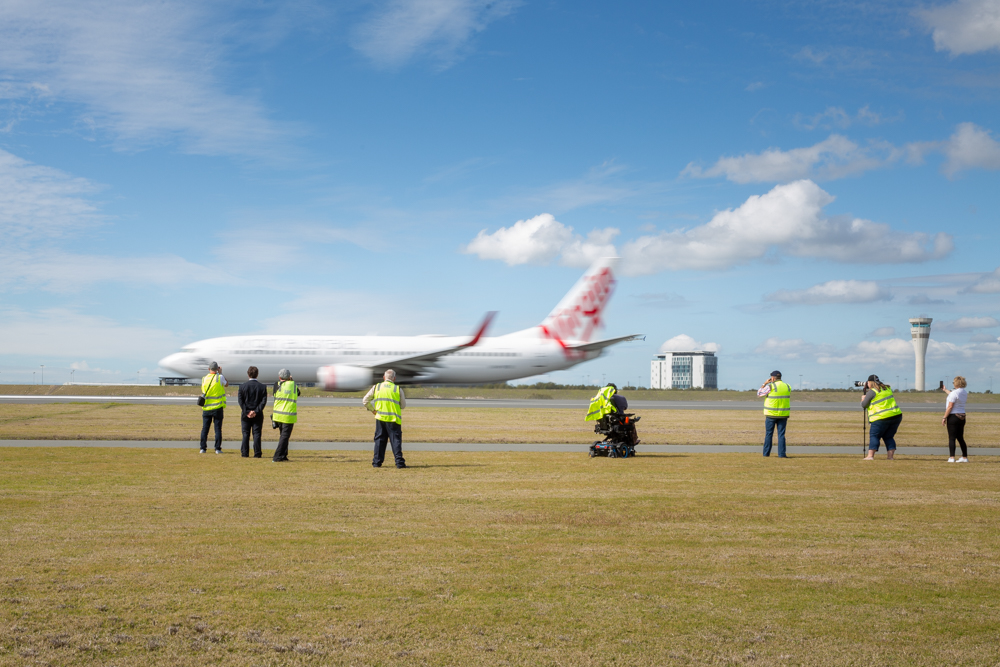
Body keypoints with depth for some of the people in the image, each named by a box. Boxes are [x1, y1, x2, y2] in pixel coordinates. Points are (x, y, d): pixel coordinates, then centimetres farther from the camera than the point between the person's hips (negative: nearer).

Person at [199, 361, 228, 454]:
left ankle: (202, 448, 4)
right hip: (218, 407, -3)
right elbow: (226, 384, 13)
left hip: (206, 408, 3)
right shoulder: (220, 377, -7)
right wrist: (221, 373, 16)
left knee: (205, 428, 6)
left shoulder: (204, 379, 3)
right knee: (218, 428, 1)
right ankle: (217, 448, -1)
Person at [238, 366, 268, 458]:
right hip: (258, 415, 0)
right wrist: (256, 411, -11)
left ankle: (244, 453, 7)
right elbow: (264, 401, -8)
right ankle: (257, 454, 0)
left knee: (245, 434, 7)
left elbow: (240, 400, -7)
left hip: (246, 414, 0)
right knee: (257, 434, 2)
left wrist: (246, 412, -8)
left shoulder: (242, 386, -1)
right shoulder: (262, 387, -1)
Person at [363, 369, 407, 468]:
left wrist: (372, 410, 16)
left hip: (380, 418, 2)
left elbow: (365, 401, 6)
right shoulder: (398, 389, 1)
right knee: (396, 440, 1)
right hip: (394, 419, -2)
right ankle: (399, 462, -6)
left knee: (379, 440, 10)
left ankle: (377, 462, 9)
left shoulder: (376, 387, 6)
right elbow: (403, 405, 8)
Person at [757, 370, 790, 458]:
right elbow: (789, 402, 11)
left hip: (771, 414, -3)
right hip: (783, 414, 3)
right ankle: (781, 454, -3)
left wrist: (765, 383, 5)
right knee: (781, 434, 4)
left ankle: (766, 453, 11)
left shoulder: (770, 386, -12)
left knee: (768, 434, 7)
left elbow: (759, 393, 1)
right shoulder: (787, 387, 4)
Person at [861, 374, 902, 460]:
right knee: (888, 437, 14)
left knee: (874, 436, 1)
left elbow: (864, 405, -2)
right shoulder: (888, 388, 14)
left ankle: (870, 456, -10)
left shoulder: (871, 392, -7)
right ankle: (890, 456, 5)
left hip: (881, 418, -6)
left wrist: (863, 399, 19)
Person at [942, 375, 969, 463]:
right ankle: (965, 457, 16)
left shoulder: (954, 392, -16)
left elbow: (950, 407, -19)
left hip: (953, 416, -8)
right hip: (962, 416, 8)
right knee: (960, 438, 15)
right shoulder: (965, 392, 9)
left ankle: (951, 458, -9)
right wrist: (945, 390, 44)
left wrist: (944, 417, -12)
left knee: (952, 438, -5)